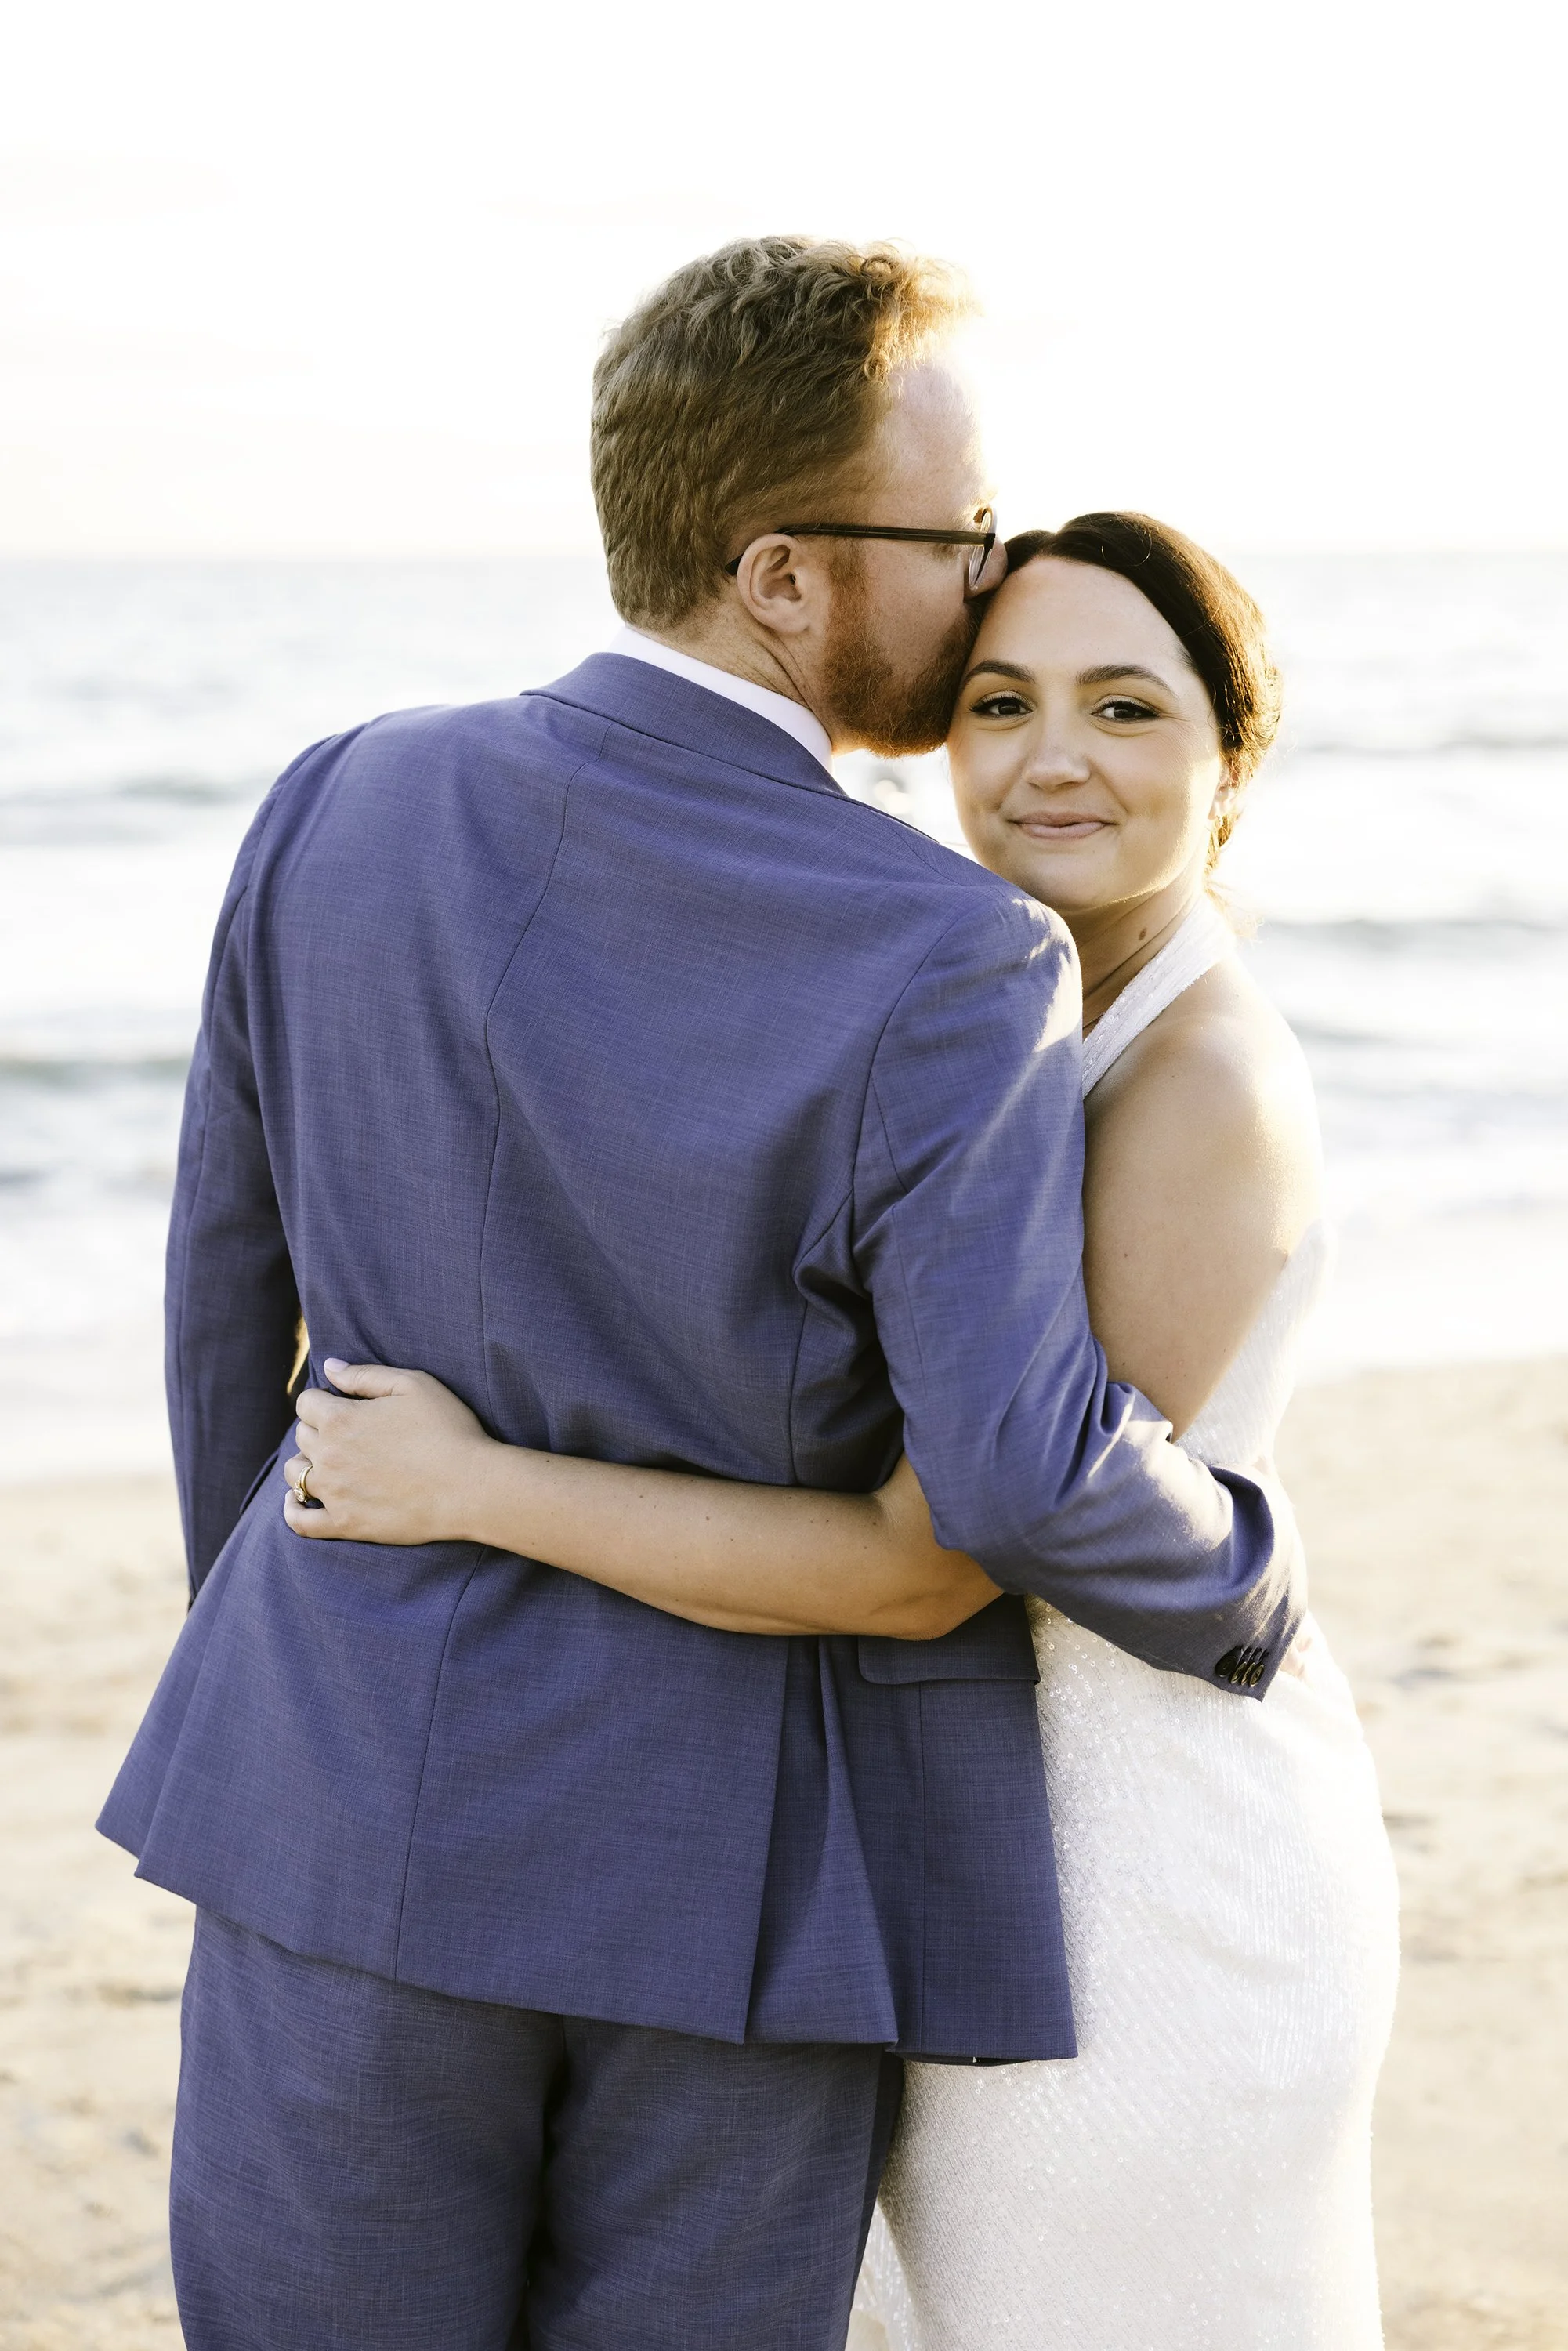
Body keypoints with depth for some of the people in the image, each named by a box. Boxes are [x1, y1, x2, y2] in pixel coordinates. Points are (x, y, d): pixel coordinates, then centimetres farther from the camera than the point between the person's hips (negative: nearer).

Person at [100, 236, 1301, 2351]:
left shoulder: (346, 805, -5)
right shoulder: (948, 970, -20)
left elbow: (231, 1267, 6)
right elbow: (1019, 1472, -24)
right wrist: (1245, 1582, -2)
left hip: (369, 1783, 3)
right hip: (745, 1862, -3)